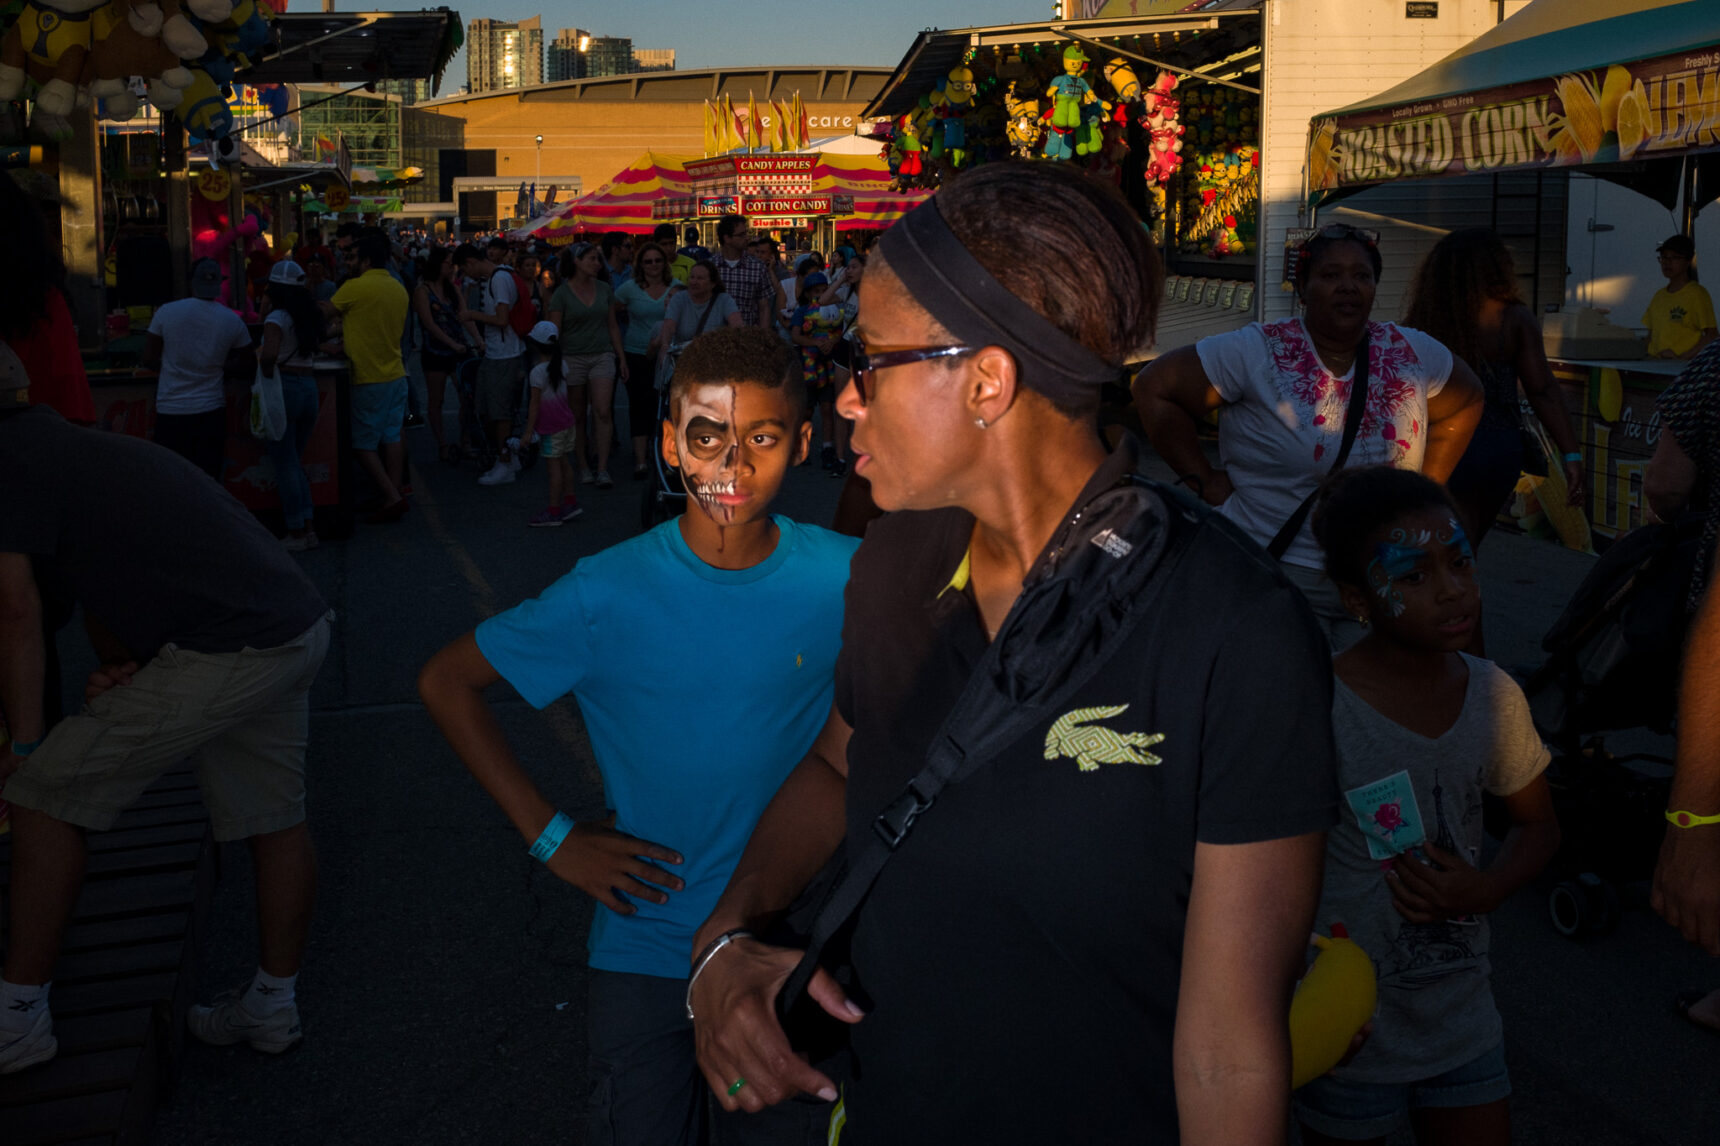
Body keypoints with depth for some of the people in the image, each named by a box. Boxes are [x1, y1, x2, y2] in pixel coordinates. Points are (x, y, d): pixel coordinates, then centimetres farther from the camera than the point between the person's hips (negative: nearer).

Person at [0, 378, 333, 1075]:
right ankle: (273, 1007, 35)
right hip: (300, 627, 10)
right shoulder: (74, 446, 23)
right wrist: (118, 664, 7)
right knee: (276, 820, 20)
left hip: (223, 653, -10)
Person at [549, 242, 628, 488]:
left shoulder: (604, 289, 8)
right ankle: (583, 467, 16)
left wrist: (621, 357, 12)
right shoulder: (562, 293, -4)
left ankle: (602, 469, -10)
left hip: (602, 356, 2)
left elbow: (612, 325, 14)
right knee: (577, 415, 4)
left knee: (603, 412, -11)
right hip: (572, 357, -2)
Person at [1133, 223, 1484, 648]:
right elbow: (1154, 387, -7)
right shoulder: (1257, 353, -8)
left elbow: (1466, 400, 23)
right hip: (1278, 574, -4)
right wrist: (1204, 483, -9)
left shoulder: (1412, 354, 5)